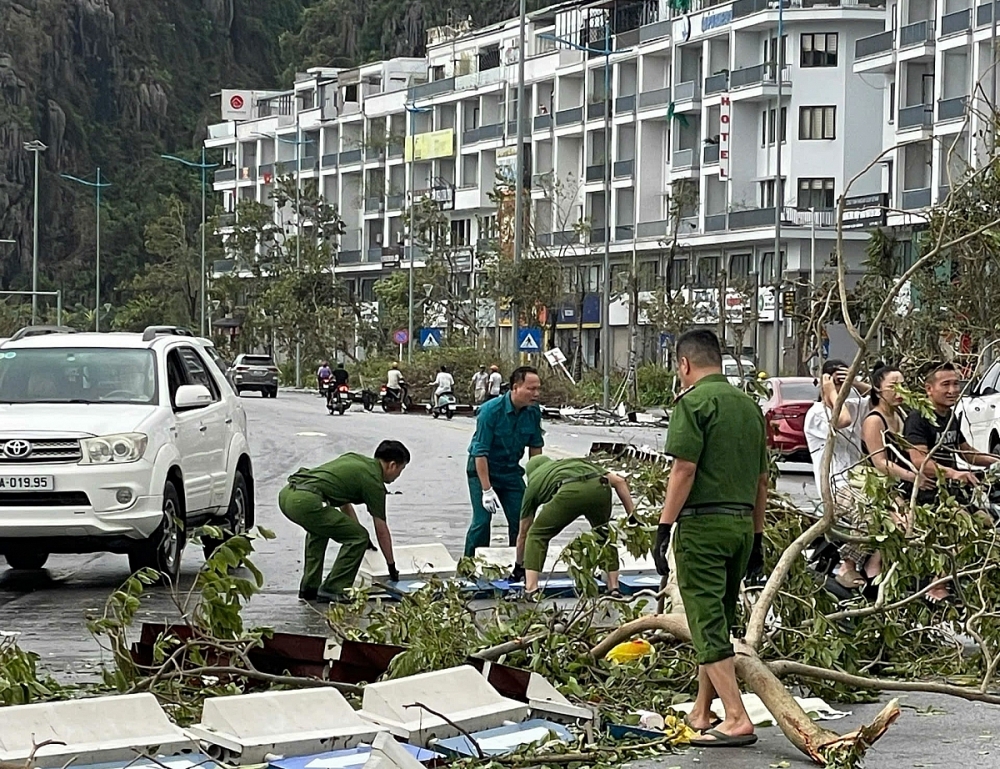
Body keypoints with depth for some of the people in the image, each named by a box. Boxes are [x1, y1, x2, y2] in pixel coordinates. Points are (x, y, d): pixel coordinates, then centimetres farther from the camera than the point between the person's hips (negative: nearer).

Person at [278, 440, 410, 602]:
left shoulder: (354, 460, 28)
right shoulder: (373, 481, 5)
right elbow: (381, 531, 11)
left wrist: (358, 531, 48)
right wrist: (392, 566, 21)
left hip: (286, 494, 9)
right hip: (305, 502, -9)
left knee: (319, 528, 37)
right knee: (358, 538, 2)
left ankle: (309, 588, 33)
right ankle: (333, 590, 5)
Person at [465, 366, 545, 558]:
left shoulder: (534, 412, -9)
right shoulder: (491, 410, -26)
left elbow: (535, 447, 6)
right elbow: (480, 452, -25)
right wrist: (487, 490, -27)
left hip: (511, 470, 5)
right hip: (482, 469, -5)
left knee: (521, 520, -1)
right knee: (482, 521, -13)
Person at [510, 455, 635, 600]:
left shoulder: (534, 481, 37)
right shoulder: (578, 463, 44)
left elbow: (523, 533, 45)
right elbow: (619, 481, 29)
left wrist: (519, 566, 57)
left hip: (569, 492, -3)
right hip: (600, 488, 3)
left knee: (537, 535, 19)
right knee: (605, 535, 30)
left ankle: (531, 589, 10)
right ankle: (614, 588, 26)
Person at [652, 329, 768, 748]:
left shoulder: (693, 401, -8)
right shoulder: (749, 405, 15)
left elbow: (684, 469, -17)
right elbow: (762, 479, 18)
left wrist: (664, 527, -14)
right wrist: (757, 535, 23)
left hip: (704, 523, -8)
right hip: (742, 523, 8)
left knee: (708, 624, -7)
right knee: (718, 621, 16)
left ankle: (737, 718, -14)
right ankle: (701, 714, 24)